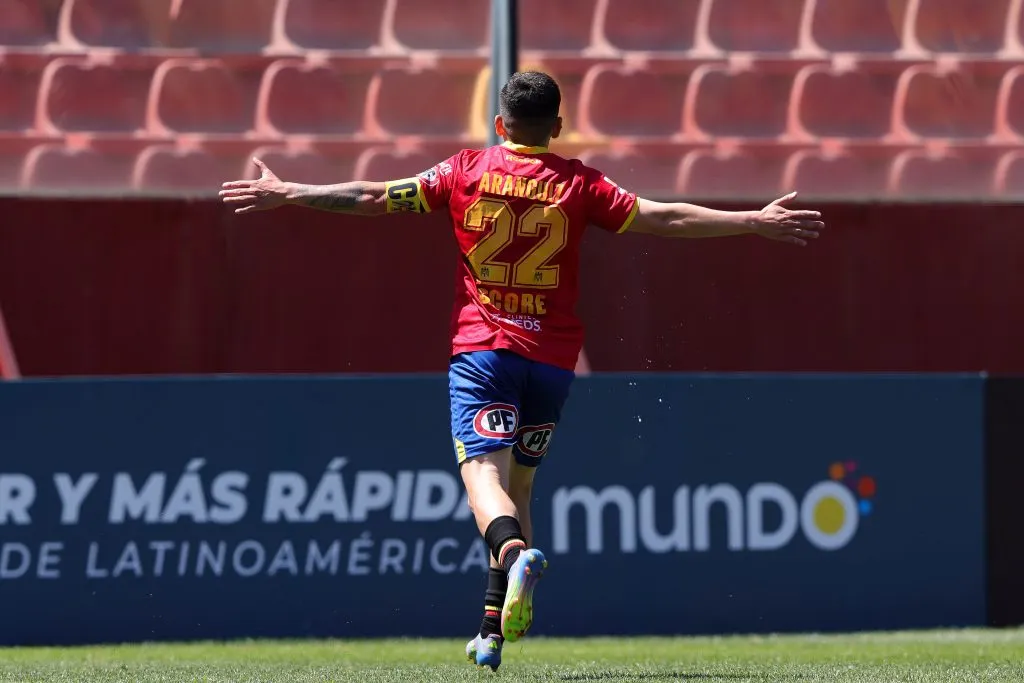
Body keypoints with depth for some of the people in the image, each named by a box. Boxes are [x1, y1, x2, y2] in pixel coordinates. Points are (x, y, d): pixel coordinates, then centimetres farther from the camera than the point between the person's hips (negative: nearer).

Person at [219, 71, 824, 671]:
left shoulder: (466, 172, 3)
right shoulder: (577, 184, 2)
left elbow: (374, 198, 4)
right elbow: (662, 218, -1)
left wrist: (287, 195, 14)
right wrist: (757, 222, 4)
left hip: (481, 347, -2)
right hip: (553, 355, 2)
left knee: (483, 471, -12)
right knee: (519, 484, 14)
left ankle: (516, 553, -45)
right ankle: (495, 628, 11)